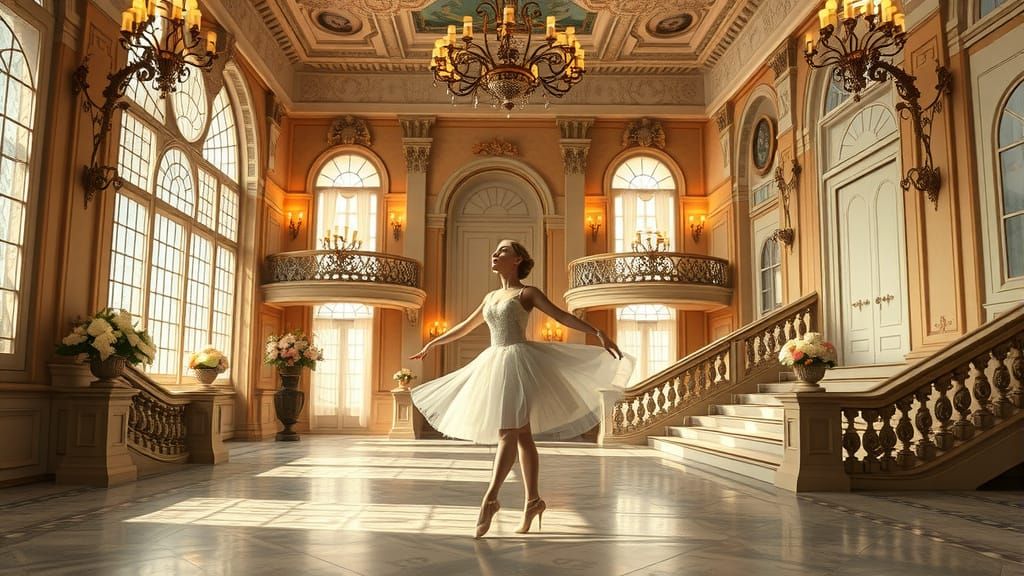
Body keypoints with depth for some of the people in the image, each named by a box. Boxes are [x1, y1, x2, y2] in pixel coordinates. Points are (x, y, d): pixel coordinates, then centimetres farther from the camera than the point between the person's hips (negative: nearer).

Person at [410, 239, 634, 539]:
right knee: (522, 436, 8)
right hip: (495, 363, 7)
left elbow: (562, 316, -7)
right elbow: (466, 326, 29)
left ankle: (490, 499, -11)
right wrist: (432, 344, 35)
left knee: (508, 433, -13)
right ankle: (533, 500, 13)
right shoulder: (491, 297, 18)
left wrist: (599, 333, -19)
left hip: (519, 361, -7)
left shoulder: (527, 292, -1)